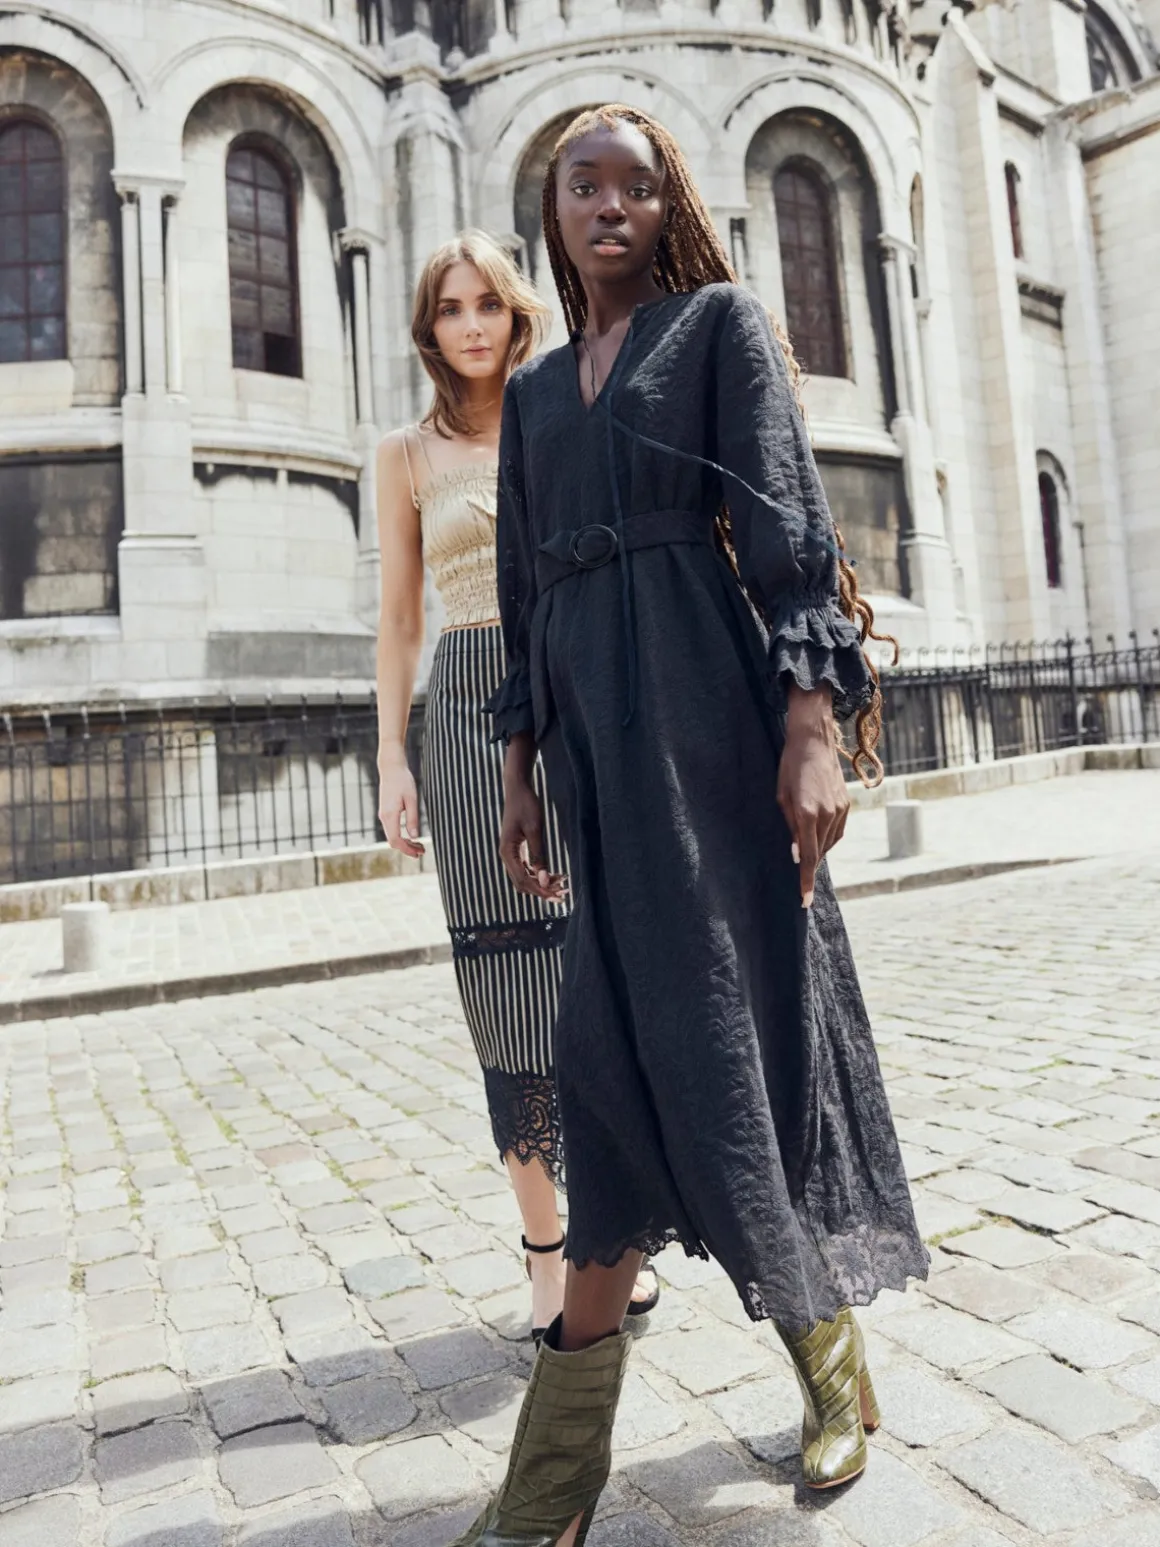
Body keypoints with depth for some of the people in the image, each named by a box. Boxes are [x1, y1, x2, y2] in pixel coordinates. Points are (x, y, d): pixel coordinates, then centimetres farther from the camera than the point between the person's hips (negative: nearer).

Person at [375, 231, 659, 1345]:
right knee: (508, 960, -3)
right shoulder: (410, 456, 13)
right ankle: (543, 1244, 9)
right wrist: (393, 758, 3)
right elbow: (399, 621, 11)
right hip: (473, 706, 0)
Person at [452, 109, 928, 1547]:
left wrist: (813, 725, -16)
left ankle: (830, 1339, 20)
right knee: (620, 1040, 3)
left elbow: (787, 520, -4)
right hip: (592, 727, 5)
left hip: (709, 708, -5)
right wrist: (520, 767, 13)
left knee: (717, 1021, -4)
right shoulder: (535, 389, 22)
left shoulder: (721, 321, 8)